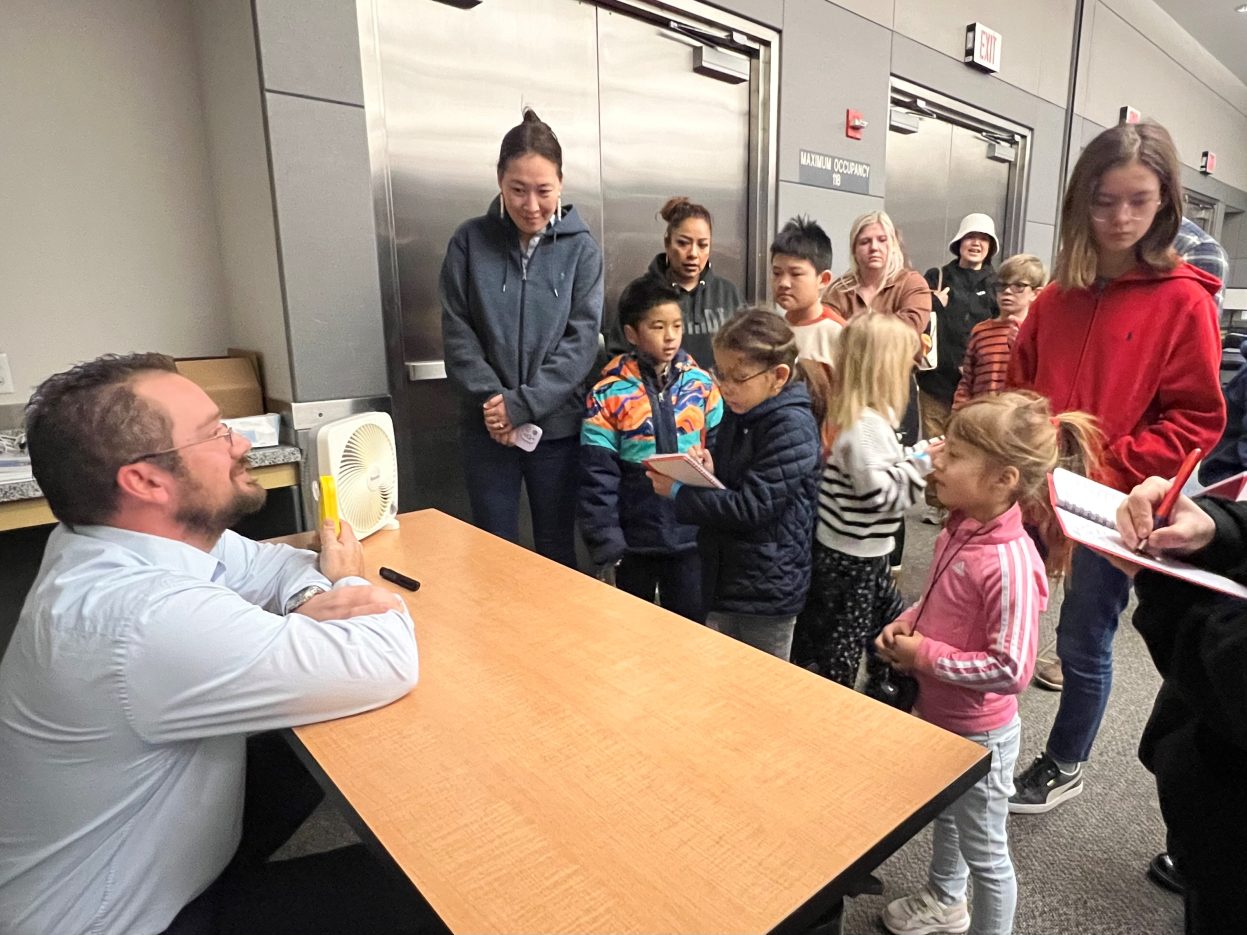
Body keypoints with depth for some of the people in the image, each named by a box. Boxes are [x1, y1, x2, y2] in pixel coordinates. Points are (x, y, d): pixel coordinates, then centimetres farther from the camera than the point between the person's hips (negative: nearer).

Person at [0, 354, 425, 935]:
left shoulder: (121, 540, -8)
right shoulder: (146, 619, -37)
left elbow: (268, 563, 5)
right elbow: (388, 664, -35)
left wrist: (314, 600, -19)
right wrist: (348, 587, -12)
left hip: (142, 855, 8)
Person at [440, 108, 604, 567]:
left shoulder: (581, 248, -2)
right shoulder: (470, 240, 0)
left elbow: (581, 341, -7)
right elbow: (457, 332, -1)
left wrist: (522, 405, -14)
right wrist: (490, 399, -14)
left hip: (557, 425, 0)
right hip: (485, 426, 1)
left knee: (556, 548, 12)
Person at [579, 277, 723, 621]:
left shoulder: (702, 385, -2)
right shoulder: (608, 396, -10)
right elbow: (597, 478, -10)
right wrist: (607, 544, -12)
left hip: (691, 534, 2)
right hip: (635, 538, -1)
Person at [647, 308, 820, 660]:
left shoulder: (793, 429, -21)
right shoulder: (738, 414, 5)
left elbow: (751, 507, -25)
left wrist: (678, 493, -18)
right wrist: (707, 470, -7)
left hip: (766, 592, -8)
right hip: (724, 578, 8)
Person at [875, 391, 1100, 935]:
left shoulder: (1009, 564, -31)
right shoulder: (960, 528, -6)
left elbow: (1010, 669, -30)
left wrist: (925, 656, -22)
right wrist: (905, 625, -6)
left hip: (977, 735, -9)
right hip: (937, 713, 9)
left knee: (984, 850, 16)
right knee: (944, 815, 31)